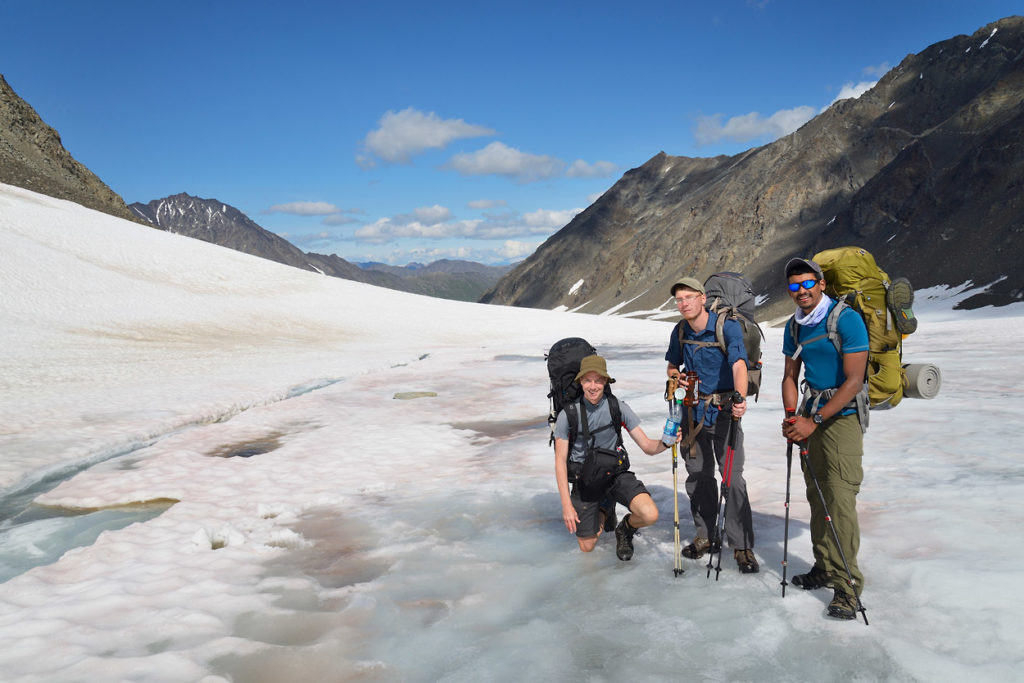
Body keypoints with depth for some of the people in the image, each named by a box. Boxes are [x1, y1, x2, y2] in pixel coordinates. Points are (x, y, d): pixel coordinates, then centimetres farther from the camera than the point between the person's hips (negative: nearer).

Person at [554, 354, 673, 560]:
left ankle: (626, 529, 12)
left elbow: (647, 446, -7)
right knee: (587, 547, 4)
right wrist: (566, 505, -14)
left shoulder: (618, 407, -9)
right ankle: (605, 511, 35)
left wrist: (665, 443, -31)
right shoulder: (568, 414, -13)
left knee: (650, 515, -25)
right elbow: (560, 461, -9)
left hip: (616, 473, 0)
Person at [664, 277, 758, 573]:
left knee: (733, 478, -9)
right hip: (694, 411, 5)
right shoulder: (680, 331, 4)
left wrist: (740, 399, -46)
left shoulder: (728, 326, -14)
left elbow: (739, 365, -28)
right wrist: (675, 378, -5)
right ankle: (705, 536, 26)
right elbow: (673, 365, 19)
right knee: (698, 476, 10)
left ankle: (742, 548, -1)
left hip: (724, 410, -5)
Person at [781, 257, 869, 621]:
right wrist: (792, 416, -3)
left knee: (840, 500, -12)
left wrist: (814, 421, -18)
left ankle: (847, 585, -6)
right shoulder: (795, 327, 8)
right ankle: (824, 568, 23)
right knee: (816, 497, 11)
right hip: (809, 417, 7)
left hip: (842, 416, -7)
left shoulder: (847, 320, -14)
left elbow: (853, 380, -18)